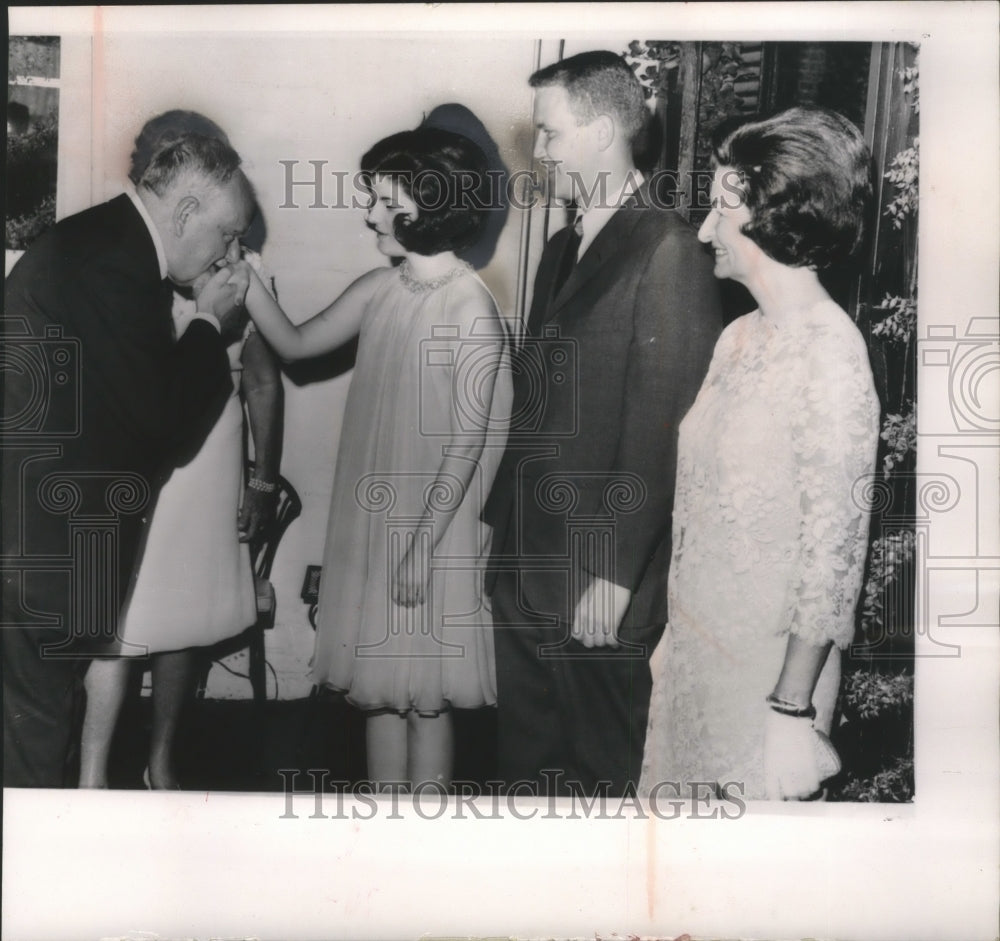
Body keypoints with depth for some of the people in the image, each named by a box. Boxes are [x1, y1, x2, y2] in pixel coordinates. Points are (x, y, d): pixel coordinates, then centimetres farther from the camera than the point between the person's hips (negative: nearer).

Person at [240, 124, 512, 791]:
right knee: (379, 685, 14)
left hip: (437, 527, -6)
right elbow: (296, 343, 13)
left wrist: (424, 545, -14)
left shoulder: (471, 308, -15)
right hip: (375, 522, 7)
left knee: (426, 692, 5)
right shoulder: (378, 291, 4)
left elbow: (470, 439, -15)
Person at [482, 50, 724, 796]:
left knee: (597, 764, 9)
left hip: (597, 572, -7)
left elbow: (660, 423, -17)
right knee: (526, 751, 17)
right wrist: (504, 523, 11)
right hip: (526, 557, 8)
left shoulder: (665, 247, -13)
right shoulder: (563, 248, 14)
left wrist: (614, 572, -17)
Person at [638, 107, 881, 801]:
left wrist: (793, 710, -18)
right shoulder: (739, 336, 5)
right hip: (697, 646, 7)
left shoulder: (830, 353, -20)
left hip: (767, 664, -7)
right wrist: (678, 635, 14)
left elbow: (833, 545, -20)